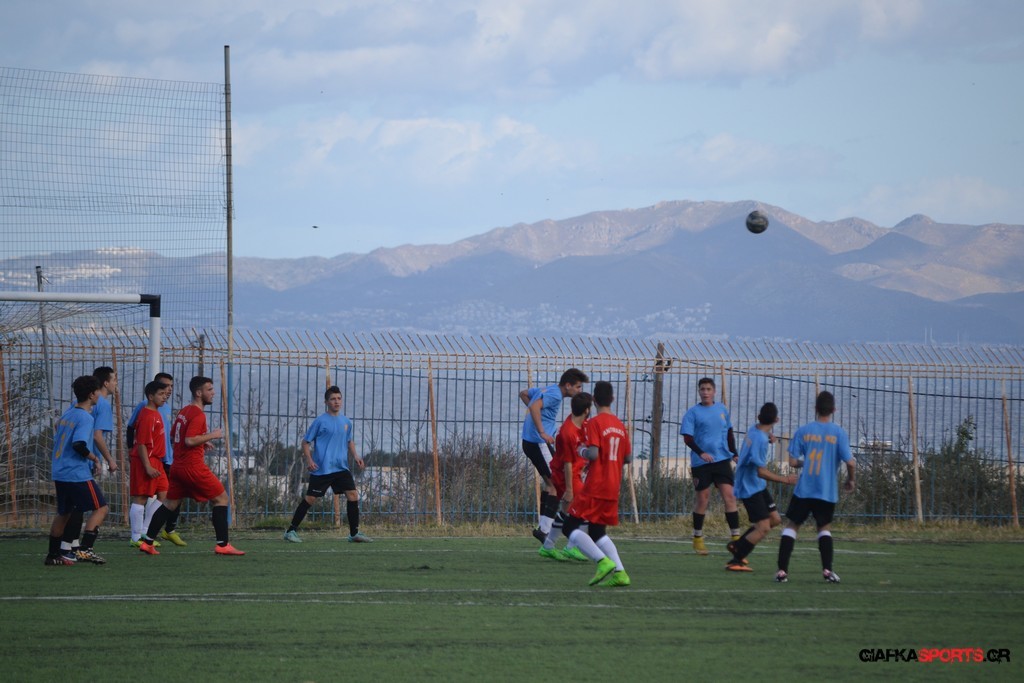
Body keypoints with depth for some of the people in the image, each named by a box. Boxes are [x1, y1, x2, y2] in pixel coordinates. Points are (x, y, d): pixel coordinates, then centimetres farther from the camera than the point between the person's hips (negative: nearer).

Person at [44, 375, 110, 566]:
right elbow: (79, 444, -25)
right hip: (78, 474, -9)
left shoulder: (66, 414, 13)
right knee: (100, 507, -3)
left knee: (64, 513, 18)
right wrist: (94, 458, -10)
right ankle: (85, 548, -14)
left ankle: (53, 554, 19)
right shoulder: (85, 418, -14)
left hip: (59, 472, 9)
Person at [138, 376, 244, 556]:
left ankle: (147, 542, 13)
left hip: (178, 466, 9)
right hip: (193, 466, -9)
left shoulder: (183, 412, 15)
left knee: (170, 504, 15)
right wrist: (211, 435, -15)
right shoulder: (198, 415, -15)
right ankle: (222, 545, -3)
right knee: (221, 498, 1)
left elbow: (172, 438, 22)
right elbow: (189, 440, -25)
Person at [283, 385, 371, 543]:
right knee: (310, 499, -4)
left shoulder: (346, 422, 10)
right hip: (321, 469, -5)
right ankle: (291, 531, 5)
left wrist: (355, 456, 10)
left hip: (341, 468, 5)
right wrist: (309, 460, -16)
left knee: (353, 494, -5)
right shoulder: (320, 421, -6)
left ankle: (354, 533, 4)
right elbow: (306, 442, -2)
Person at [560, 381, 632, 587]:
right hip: (613, 488, 7)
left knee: (570, 527, -2)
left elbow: (593, 454, -20)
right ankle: (619, 572, 1)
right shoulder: (619, 425, 11)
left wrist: (582, 451, 0)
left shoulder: (595, 423, -11)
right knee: (598, 532, 16)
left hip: (595, 487, -7)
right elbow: (627, 458, 14)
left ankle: (603, 562, -19)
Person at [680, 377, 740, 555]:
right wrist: (701, 453, -22)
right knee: (702, 499, 2)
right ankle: (698, 539, 16)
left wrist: (735, 453, 13)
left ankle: (736, 537, -8)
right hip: (701, 463, -2)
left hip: (722, 460, 2)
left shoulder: (722, 409, 10)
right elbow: (687, 438, -8)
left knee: (729, 495, -8)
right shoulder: (693, 413, -2)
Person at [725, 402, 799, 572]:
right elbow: (761, 472, -26)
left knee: (775, 519, 13)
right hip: (750, 487, -10)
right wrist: (785, 480, -25)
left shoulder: (754, 429, 1)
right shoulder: (760, 439, -26)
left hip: (758, 487, 10)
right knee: (763, 527, -12)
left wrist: (769, 438, 9)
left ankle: (737, 545, 21)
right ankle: (735, 561, -5)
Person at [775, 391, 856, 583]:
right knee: (824, 528, 18)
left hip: (803, 490, 0)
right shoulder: (839, 433, -5)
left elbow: (793, 461, -3)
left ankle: (782, 570, -1)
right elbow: (850, 462, -9)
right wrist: (851, 480, 10)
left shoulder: (803, 431, -2)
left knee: (791, 526, 10)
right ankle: (827, 570, 3)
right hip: (827, 491, 0)